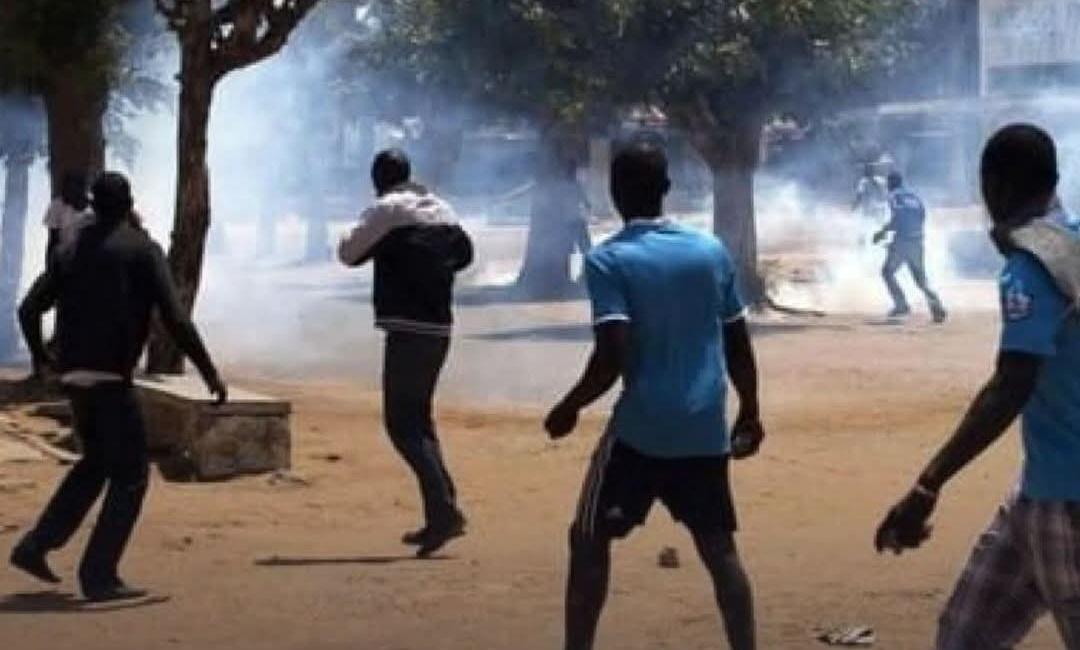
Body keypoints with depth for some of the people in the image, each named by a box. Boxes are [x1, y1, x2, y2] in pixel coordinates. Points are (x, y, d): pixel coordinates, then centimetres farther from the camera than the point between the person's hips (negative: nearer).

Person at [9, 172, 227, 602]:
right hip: (110, 377, -7)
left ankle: (36, 546, 19)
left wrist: (40, 356, 27)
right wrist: (210, 373, -7)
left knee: (97, 462, 24)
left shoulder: (72, 252, 12)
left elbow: (29, 310, 9)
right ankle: (98, 575, -3)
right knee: (130, 473, 2)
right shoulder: (142, 250, -6)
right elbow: (175, 319, -14)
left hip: (74, 375, 7)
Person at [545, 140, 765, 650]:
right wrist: (750, 413, 21)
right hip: (706, 429, 4)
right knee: (719, 548, 11)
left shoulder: (608, 260, -9)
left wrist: (569, 408, -3)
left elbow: (614, 358, -17)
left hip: (641, 429, -4)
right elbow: (739, 346, 10)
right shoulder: (712, 251, 6)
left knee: (589, 541, 10)